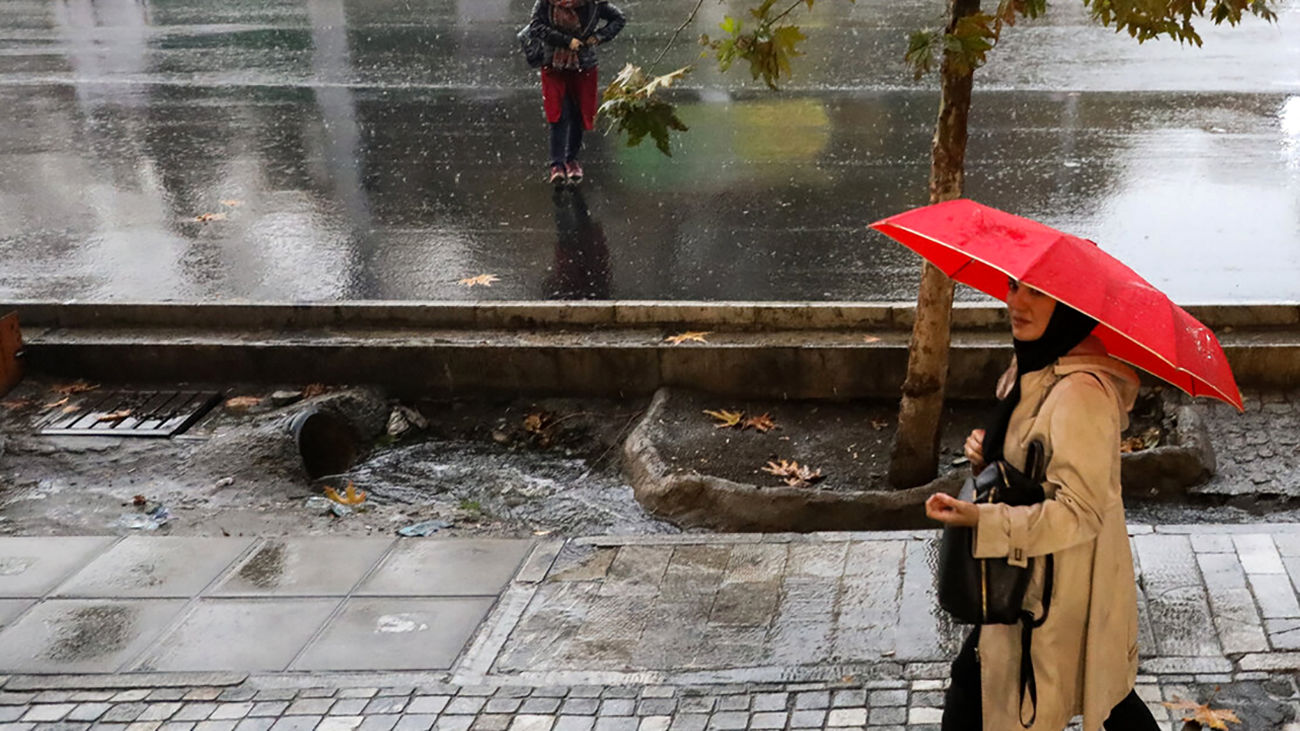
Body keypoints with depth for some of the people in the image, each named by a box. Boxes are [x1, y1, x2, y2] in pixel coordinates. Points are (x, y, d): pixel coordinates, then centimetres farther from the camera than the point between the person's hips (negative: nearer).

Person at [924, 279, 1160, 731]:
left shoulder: (1081, 393, -27)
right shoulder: (1035, 368, 4)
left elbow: (1081, 512, -27)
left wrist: (981, 519, -33)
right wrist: (987, 452, -3)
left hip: (1061, 588, -9)